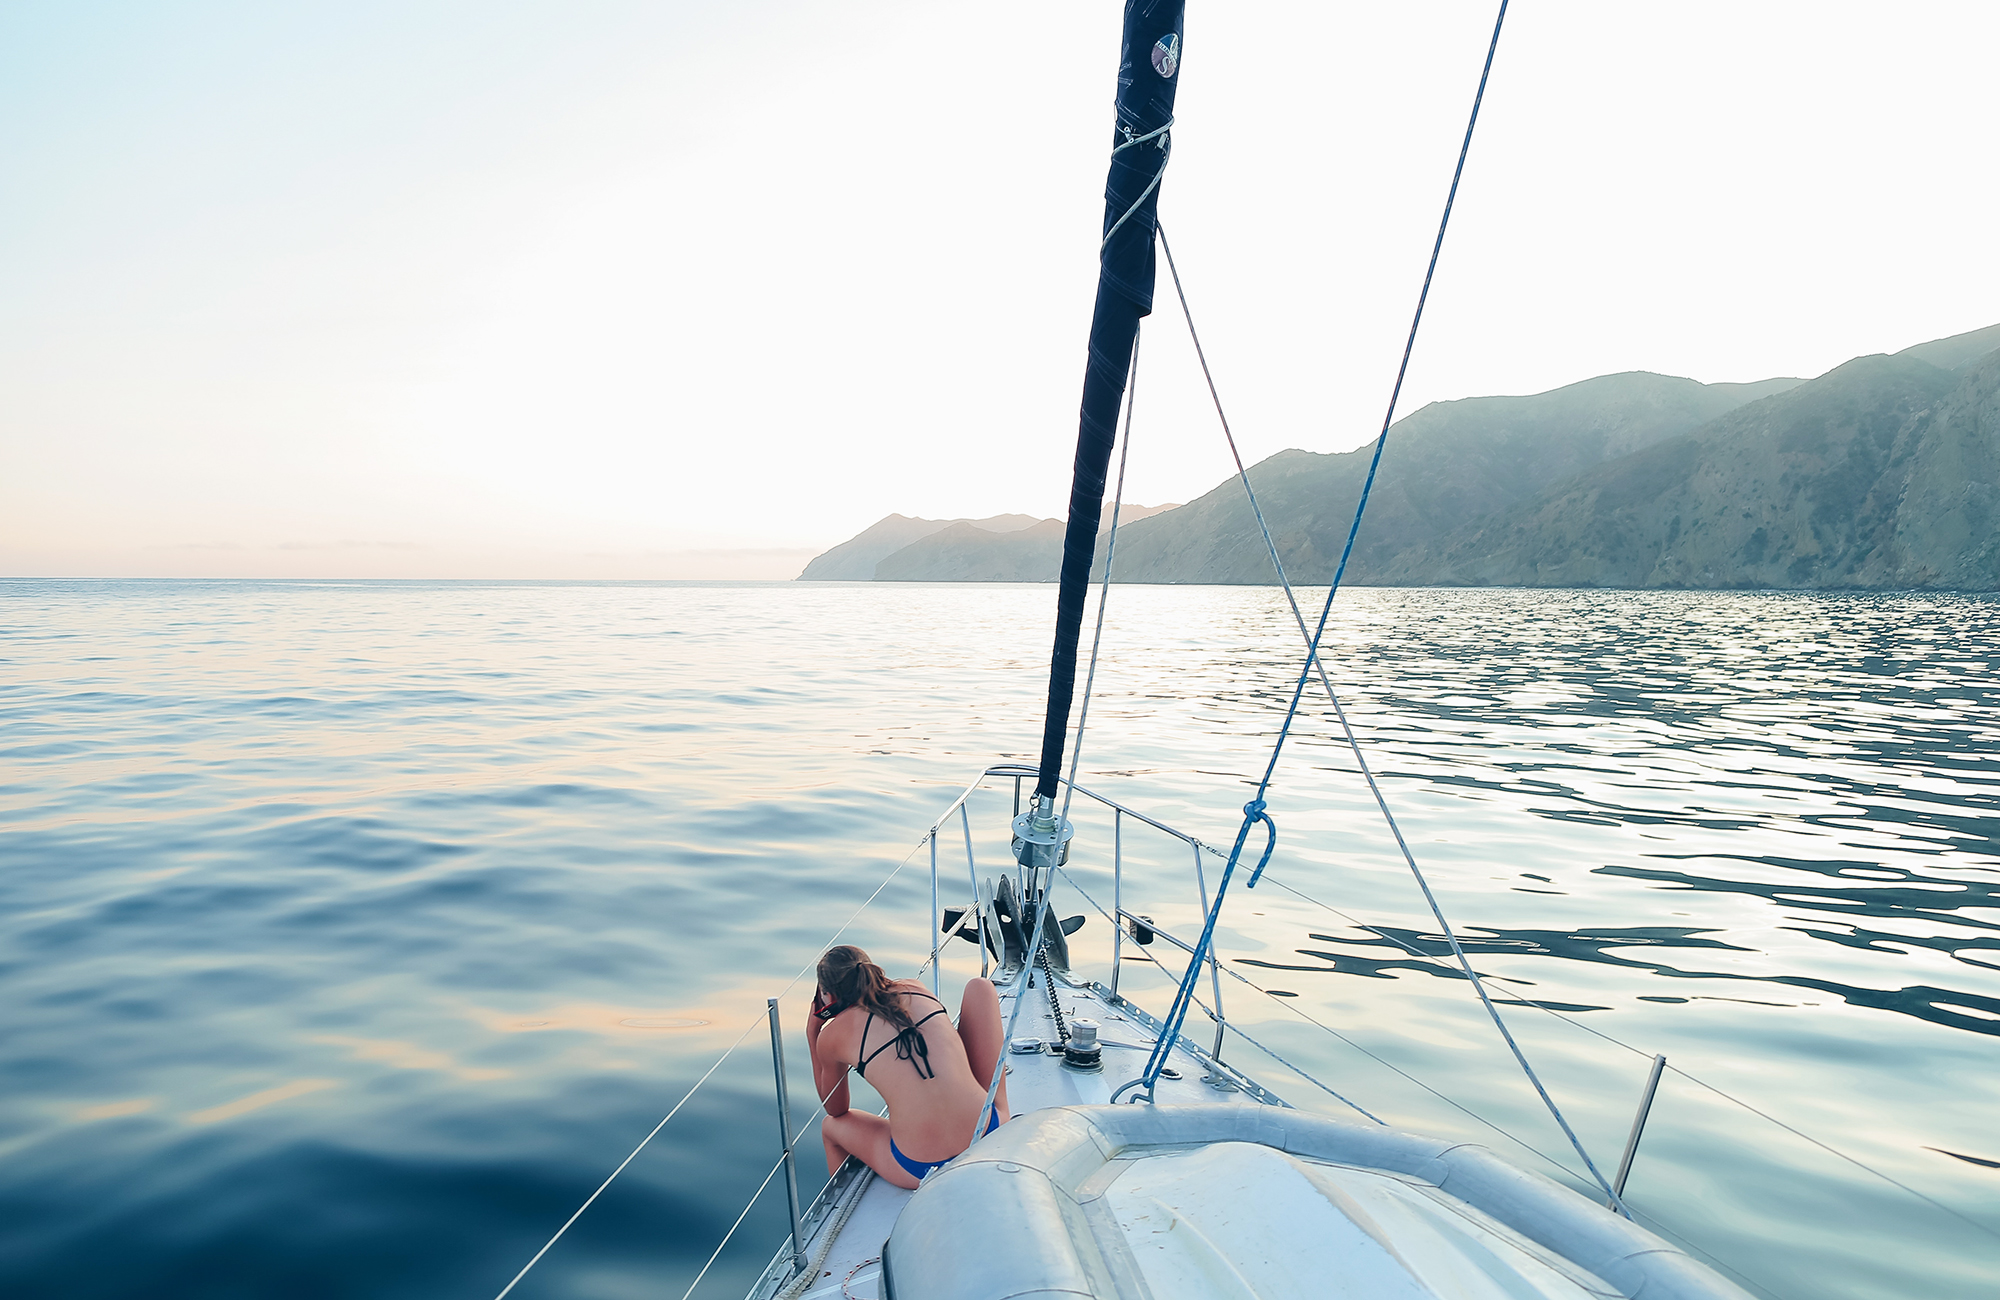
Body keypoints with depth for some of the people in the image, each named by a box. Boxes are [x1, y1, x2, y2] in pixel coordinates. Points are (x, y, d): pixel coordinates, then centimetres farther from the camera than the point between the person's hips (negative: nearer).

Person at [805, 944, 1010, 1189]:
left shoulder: (831, 1035, 1)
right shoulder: (915, 989, 8)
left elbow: (835, 1111, 22)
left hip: (921, 1170, -1)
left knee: (830, 1126, 32)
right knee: (980, 986, 18)